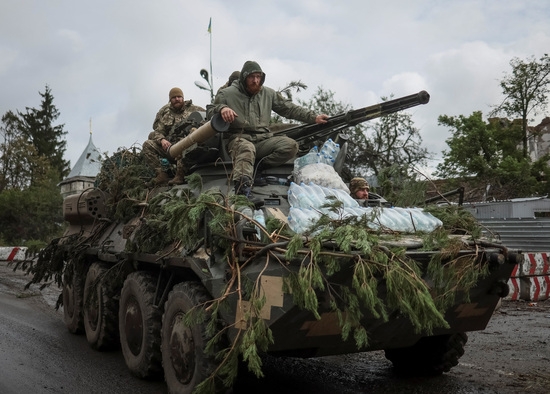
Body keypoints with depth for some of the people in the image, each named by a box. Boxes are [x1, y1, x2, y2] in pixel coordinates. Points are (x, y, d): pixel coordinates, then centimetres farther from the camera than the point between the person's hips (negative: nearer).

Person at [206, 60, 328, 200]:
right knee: (246, 148, -41)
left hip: (263, 140, 5)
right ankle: (242, 189, -57)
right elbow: (209, 112, 4)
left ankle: (258, 167, -24)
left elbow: (290, 108, 18)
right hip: (239, 139, -5)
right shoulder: (228, 94, 6)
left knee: (291, 145, -18)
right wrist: (221, 108, -21)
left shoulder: (268, 93, 16)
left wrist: (314, 117, 9)